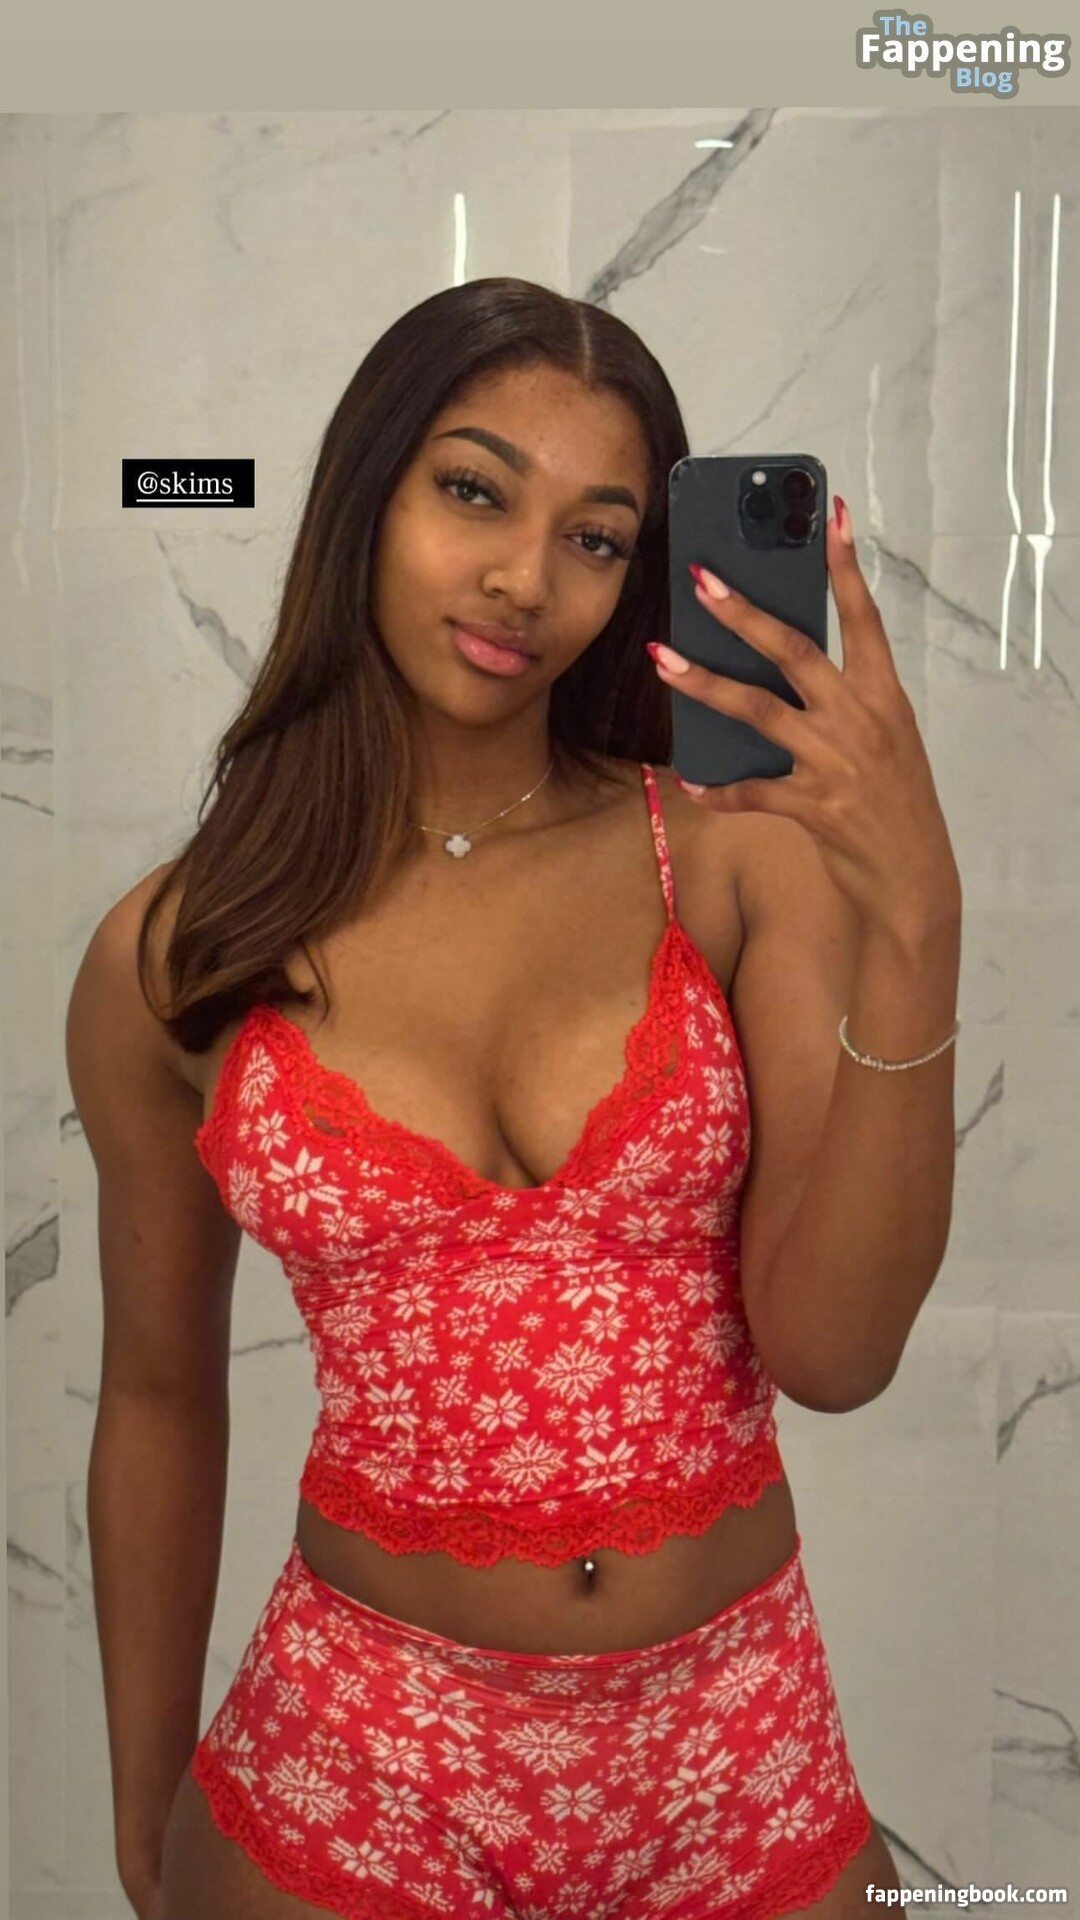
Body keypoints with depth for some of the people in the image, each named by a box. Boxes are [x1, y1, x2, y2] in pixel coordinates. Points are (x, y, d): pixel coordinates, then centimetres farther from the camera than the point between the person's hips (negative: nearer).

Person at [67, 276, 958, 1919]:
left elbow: (827, 1349, -16)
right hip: (358, 1771, 0)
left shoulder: (741, 861, -9)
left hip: (740, 1764, 1)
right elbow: (162, 1398, 3)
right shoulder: (173, 961, -7)